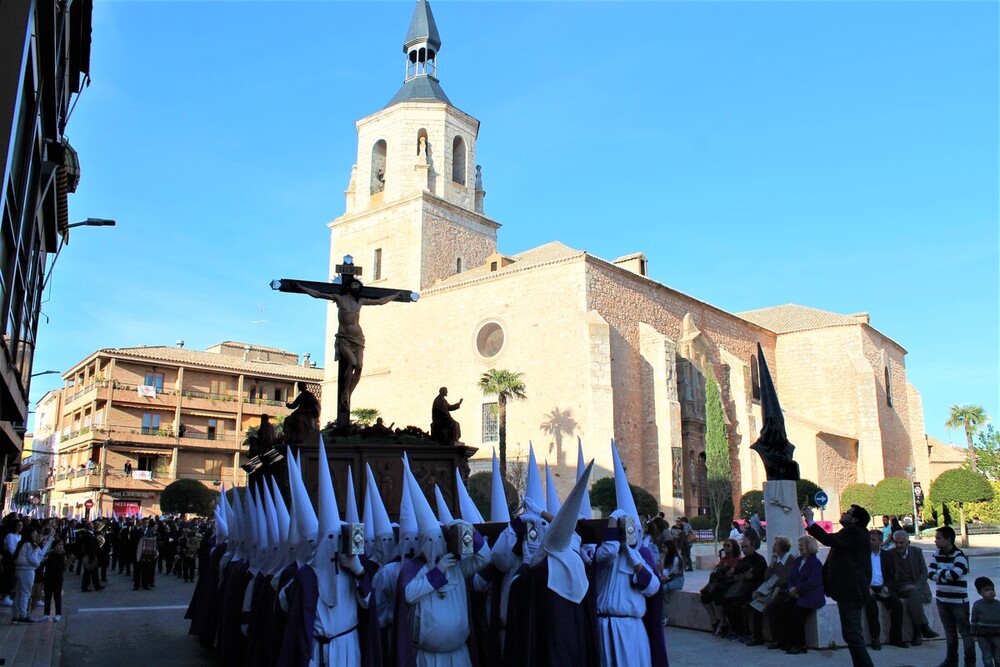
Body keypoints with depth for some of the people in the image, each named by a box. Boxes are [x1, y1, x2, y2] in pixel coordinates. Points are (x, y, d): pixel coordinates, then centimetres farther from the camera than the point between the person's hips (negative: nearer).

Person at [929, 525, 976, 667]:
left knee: (965, 631, 3)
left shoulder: (959, 555, -14)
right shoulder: (936, 555, 4)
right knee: (949, 631, 16)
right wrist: (946, 575, -17)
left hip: (959, 601, -5)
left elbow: (955, 574, -27)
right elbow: (931, 574, -4)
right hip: (942, 600, 6)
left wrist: (940, 572, -12)